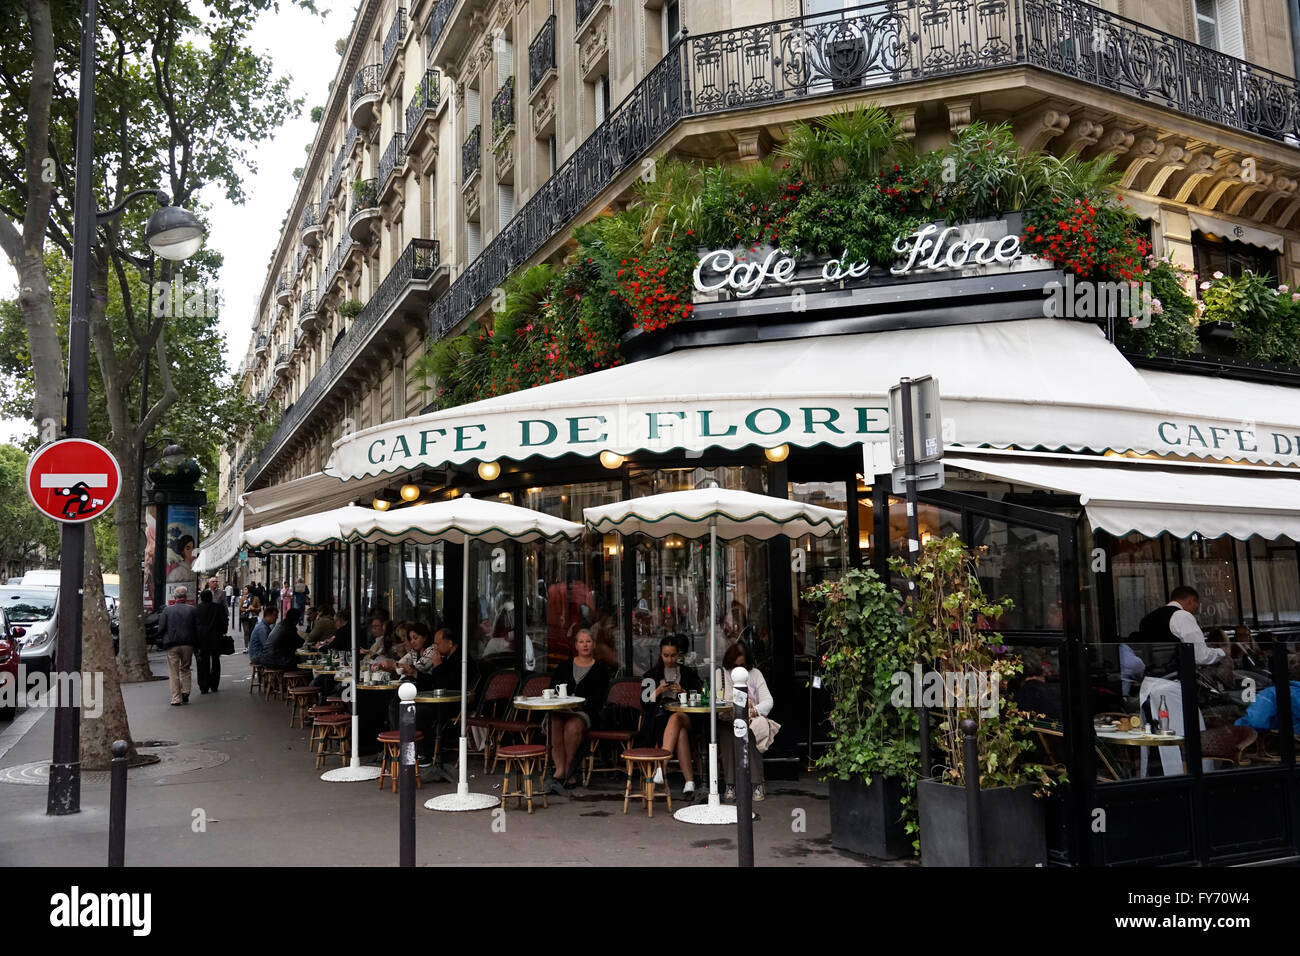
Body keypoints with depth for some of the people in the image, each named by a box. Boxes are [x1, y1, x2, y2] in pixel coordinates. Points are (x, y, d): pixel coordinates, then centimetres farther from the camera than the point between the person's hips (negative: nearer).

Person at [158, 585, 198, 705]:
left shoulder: (167, 610, -3)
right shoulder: (192, 609, -2)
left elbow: (161, 629, -3)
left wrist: (165, 639, 15)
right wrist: (195, 643, 13)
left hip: (172, 645, -1)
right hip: (188, 644, 1)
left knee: (173, 672, 4)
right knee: (185, 669, 18)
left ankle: (176, 698, 3)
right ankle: (185, 693, 10)